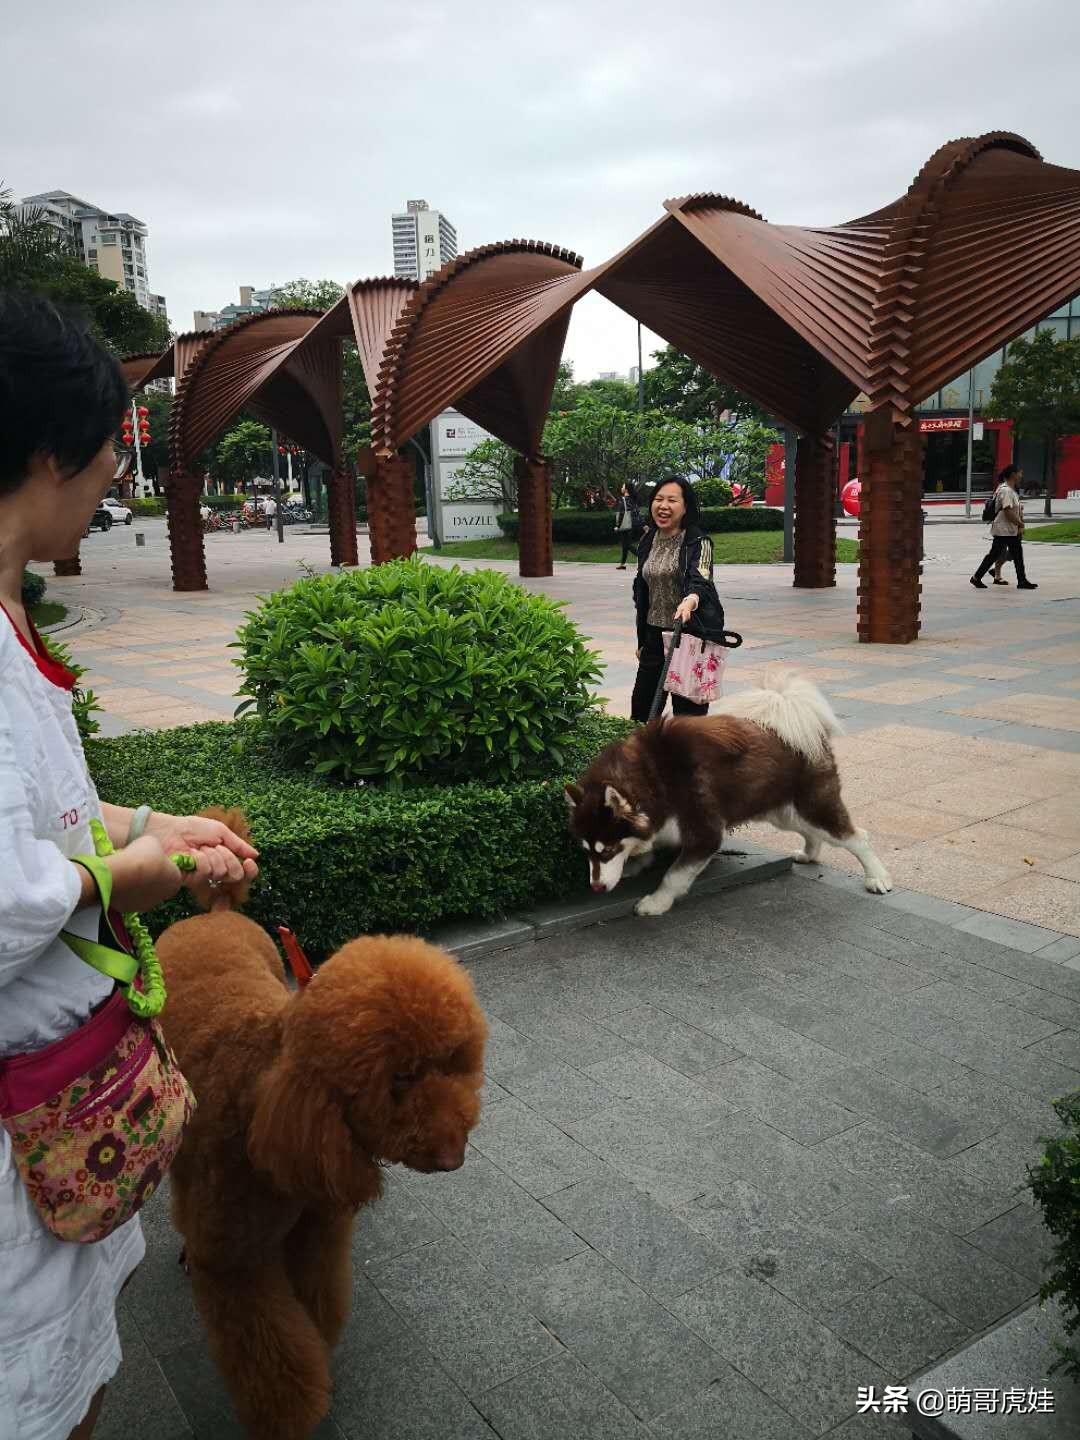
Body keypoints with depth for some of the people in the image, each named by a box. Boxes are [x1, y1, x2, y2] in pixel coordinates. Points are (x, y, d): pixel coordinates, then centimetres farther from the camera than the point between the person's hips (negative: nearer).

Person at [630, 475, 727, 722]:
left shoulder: (698, 542, -10)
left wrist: (690, 600, -51)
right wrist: (642, 640, 18)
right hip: (655, 633, 6)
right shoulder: (648, 540, 9)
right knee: (641, 708, 10)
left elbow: (701, 580, -27)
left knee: (688, 711, -1)